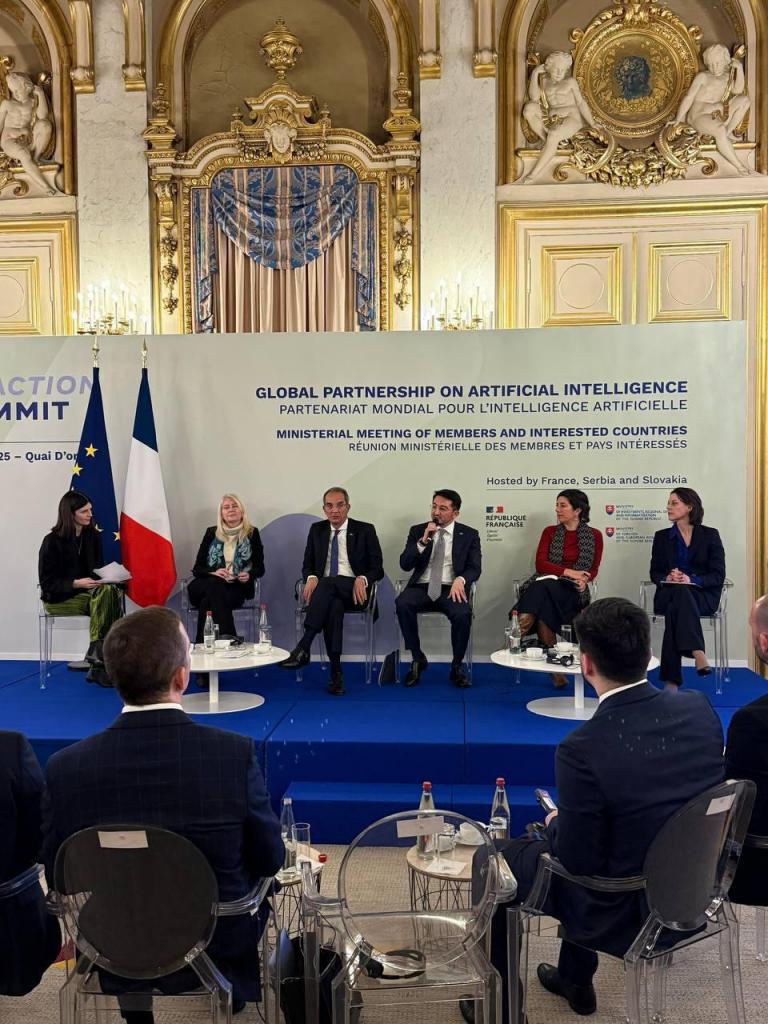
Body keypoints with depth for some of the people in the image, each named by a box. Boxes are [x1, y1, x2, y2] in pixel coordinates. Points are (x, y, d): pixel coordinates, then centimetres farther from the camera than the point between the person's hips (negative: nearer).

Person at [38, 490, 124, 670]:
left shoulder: (92, 536, 8)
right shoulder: (52, 541, -9)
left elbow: (99, 568, 16)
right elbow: (47, 583, -10)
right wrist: (76, 583, -25)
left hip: (87, 591, 5)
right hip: (58, 598, -5)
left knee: (113, 590, -28)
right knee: (103, 596, -31)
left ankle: (95, 655, -30)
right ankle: (96, 656, -28)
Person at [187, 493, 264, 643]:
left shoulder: (252, 533, 9)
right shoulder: (211, 533, 11)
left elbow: (260, 568, 11)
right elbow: (197, 569, 7)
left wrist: (249, 575, -13)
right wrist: (214, 573, -15)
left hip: (238, 586, -1)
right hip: (210, 582, 1)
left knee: (208, 602, -33)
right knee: (215, 586, -36)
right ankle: (227, 639, -35)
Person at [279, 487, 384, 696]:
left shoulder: (365, 530, 6)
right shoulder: (317, 530, 15)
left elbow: (377, 568, 5)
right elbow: (307, 565, 15)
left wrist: (362, 579, -18)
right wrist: (311, 577, -10)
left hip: (353, 591, -2)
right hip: (325, 589, 2)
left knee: (327, 583, -38)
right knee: (334, 607, -38)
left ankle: (303, 648, -41)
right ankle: (336, 672, -35)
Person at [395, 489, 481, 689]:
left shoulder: (469, 535, 9)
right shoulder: (418, 531, 10)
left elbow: (475, 568, 1)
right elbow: (405, 564, 1)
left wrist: (460, 580, -22)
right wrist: (424, 540, -12)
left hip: (451, 589, -1)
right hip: (422, 587, 1)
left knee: (463, 614, -33)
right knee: (402, 604, -31)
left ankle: (456, 666, -8)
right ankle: (417, 659, -11)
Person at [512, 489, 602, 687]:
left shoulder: (594, 535, 11)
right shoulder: (550, 532, 15)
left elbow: (593, 570, 8)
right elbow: (540, 564, 3)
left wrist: (583, 579, -16)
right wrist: (568, 572, -12)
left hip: (572, 591, -2)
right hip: (545, 584, 2)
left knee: (542, 589, -37)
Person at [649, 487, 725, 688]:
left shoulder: (710, 535, 6)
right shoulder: (662, 537, 13)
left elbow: (718, 575, -1)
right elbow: (655, 573, 10)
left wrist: (692, 580, -21)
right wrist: (666, 578, -16)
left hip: (703, 596, -2)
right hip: (668, 595, 2)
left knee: (675, 607, -37)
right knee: (678, 592, -37)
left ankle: (671, 679, -42)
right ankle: (697, 652, -49)